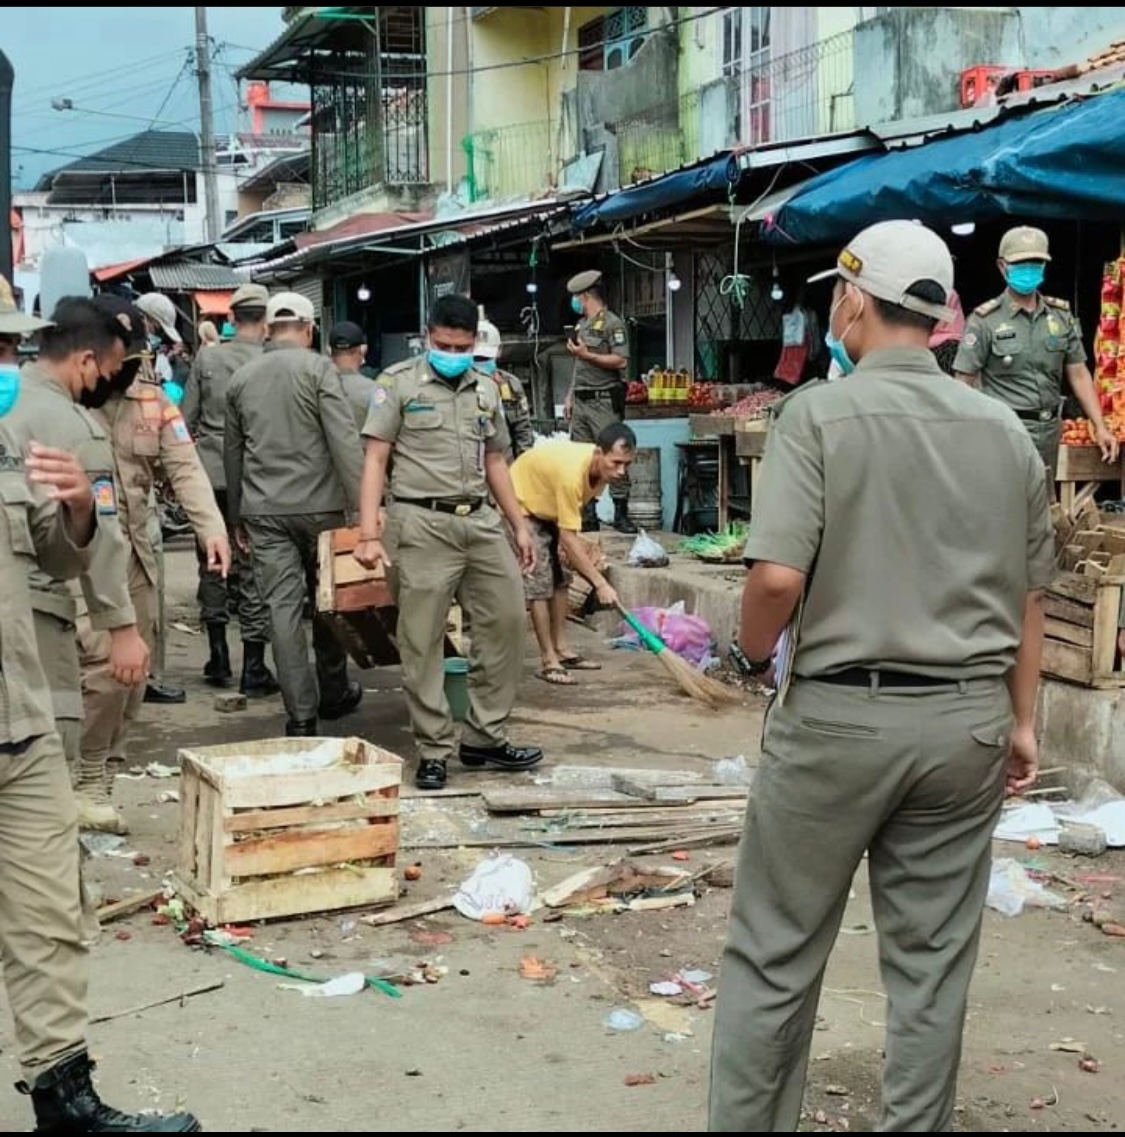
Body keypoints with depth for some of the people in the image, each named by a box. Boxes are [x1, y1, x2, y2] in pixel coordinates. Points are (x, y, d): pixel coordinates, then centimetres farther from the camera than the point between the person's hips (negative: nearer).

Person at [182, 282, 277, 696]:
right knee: (253, 572, 3)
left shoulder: (206, 359, 0)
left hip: (209, 474, 2)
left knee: (212, 564, 15)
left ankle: (218, 657, 21)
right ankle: (253, 670, 5)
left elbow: (185, 421, 3)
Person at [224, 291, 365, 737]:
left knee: (283, 607, 1)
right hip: (318, 504, -3)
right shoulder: (317, 369, -4)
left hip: (263, 511, 3)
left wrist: (237, 516, 25)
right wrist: (362, 504, -12)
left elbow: (232, 451, 17)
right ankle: (333, 693, 27)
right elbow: (344, 439, -13)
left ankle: (301, 715, -1)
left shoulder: (241, 378, 10)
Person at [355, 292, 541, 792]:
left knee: (506, 620, 5)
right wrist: (369, 535, -14)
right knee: (422, 641, 0)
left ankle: (485, 737, 17)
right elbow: (375, 460, -5)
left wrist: (520, 525, 17)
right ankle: (433, 751, 10)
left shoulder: (486, 389, 14)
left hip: (480, 519, 5)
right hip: (422, 524, -5)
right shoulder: (399, 383, -1)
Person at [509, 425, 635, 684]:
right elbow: (568, 538, -36)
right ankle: (549, 661, -10)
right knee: (539, 582, -13)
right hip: (521, 506, -9)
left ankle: (562, 650, 16)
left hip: (549, 509, 9)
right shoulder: (572, 471, -39)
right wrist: (601, 584, -35)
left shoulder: (601, 467, -13)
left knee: (560, 579, 9)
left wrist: (579, 545, -9)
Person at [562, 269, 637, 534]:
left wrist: (587, 355, -17)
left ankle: (621, 514, -5)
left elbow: (621, 361, -16)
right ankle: (588, 516, 11)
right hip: (581, 403, 8)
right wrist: (570, 396, 19)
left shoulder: (611, 323, -7)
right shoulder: (581, 324, 19)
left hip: (604, 401, -8)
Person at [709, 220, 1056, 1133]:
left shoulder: (820, 413, -10)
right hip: (965, 721, 4)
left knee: (776, 953, 9)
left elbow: (779, 575, -20)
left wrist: (756, 649, 0)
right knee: (934, 961, 12)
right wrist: (1021, 720, 18)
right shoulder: (1004, 430, 6)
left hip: (840, 713, -4)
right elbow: (1029, 594, 10)